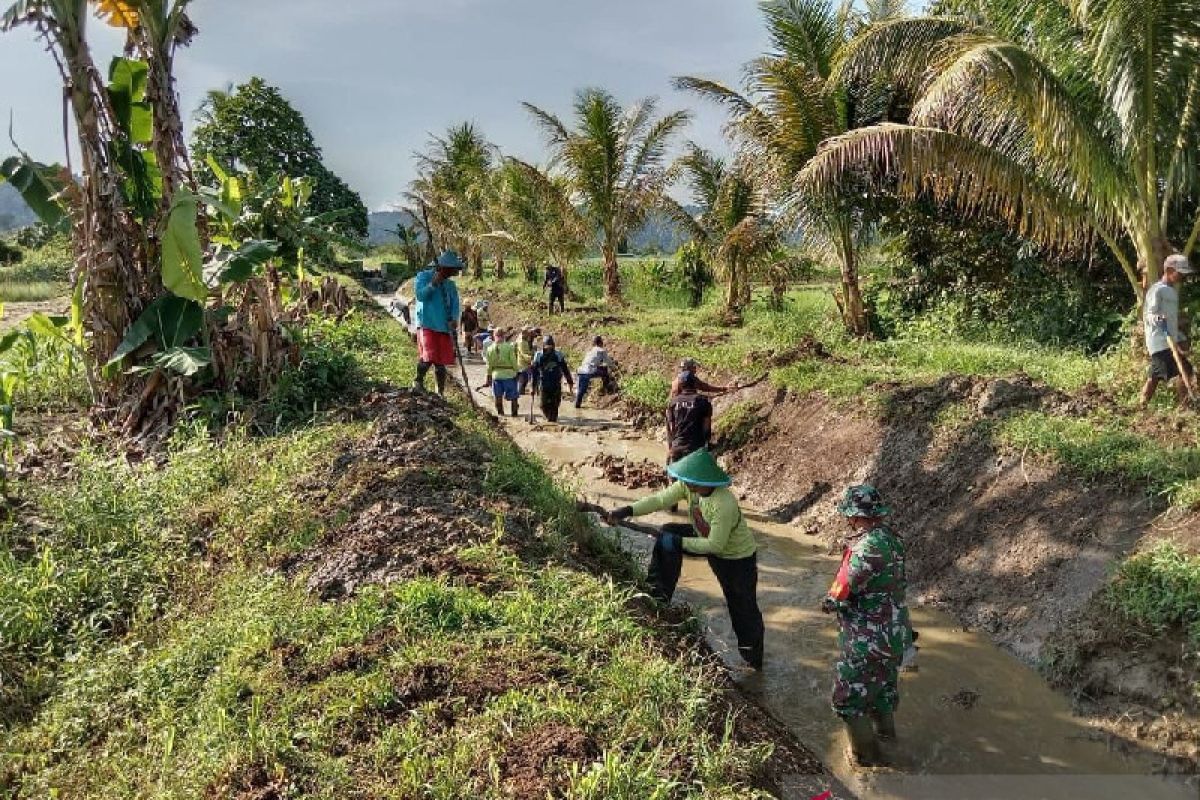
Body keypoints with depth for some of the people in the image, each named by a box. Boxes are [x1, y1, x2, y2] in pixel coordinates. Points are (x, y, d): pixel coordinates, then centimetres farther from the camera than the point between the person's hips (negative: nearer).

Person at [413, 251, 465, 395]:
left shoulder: (450, 284, 15)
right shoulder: (423, 276, 2)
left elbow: (455, 304, 10)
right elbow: (420, 294, -11)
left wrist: (453, 320, -7)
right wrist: (433, 283, -19)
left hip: (444, 327, 5)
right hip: (427, 325, -5)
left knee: (441, 363, 5)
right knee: (428, 357, -19)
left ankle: (440, 393, 14)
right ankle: (418, 382, 5)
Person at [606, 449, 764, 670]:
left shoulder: (724, 505, -40)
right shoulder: (688, 486, -20)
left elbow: (714, 545, -33)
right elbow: (660, 499, -22)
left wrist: (680, 542, -28)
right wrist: (628, 511, -34)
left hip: (738, 557, -7)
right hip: (707, 537, 7)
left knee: (743, 607, 4)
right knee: (667, 534, -9)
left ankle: (753, 660, 27)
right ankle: (660, 595, -1)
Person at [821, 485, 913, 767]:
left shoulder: (870, 545, -31)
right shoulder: (889, 536, -3)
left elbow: (843, 589, -26)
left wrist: (829, 602, -4)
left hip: (869, 640, -9)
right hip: (894, 631, 9)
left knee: (849, 698, 11)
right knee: (883, 682, 31)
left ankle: (865, 753, 26)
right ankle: (885, 728, 54)